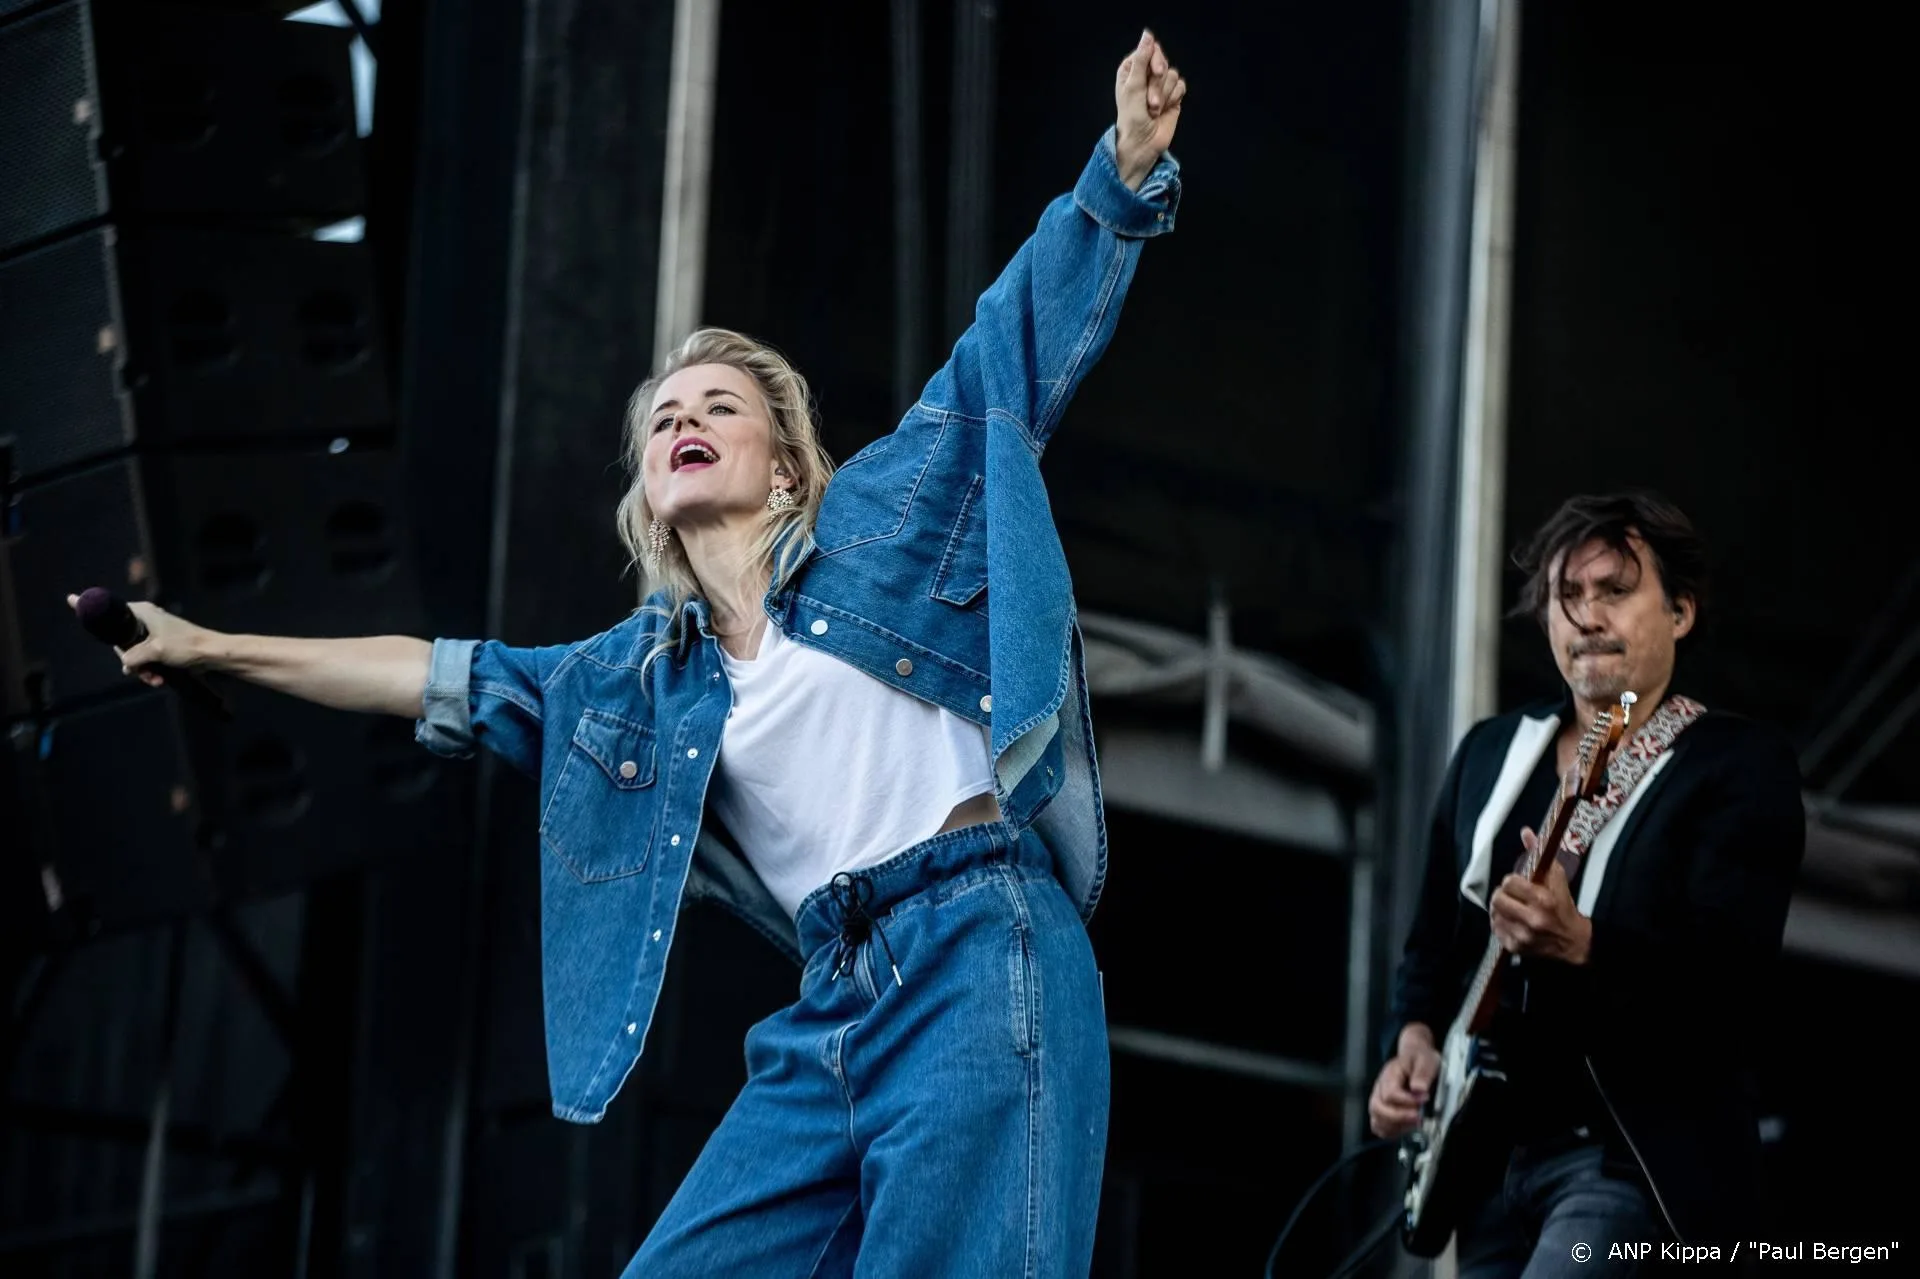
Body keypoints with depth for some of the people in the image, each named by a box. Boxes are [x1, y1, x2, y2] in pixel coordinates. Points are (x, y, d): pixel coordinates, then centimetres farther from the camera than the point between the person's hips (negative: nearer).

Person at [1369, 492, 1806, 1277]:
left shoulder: (1741, 765, -5)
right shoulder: (1490, 753, 14)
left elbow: (1731, 981, -16)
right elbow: (1433, 941, 22)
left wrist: (1582, 945, -32)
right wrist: (1414, 1039, 1)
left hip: (1639, 1160, -7)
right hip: (1492, 1156, 7)